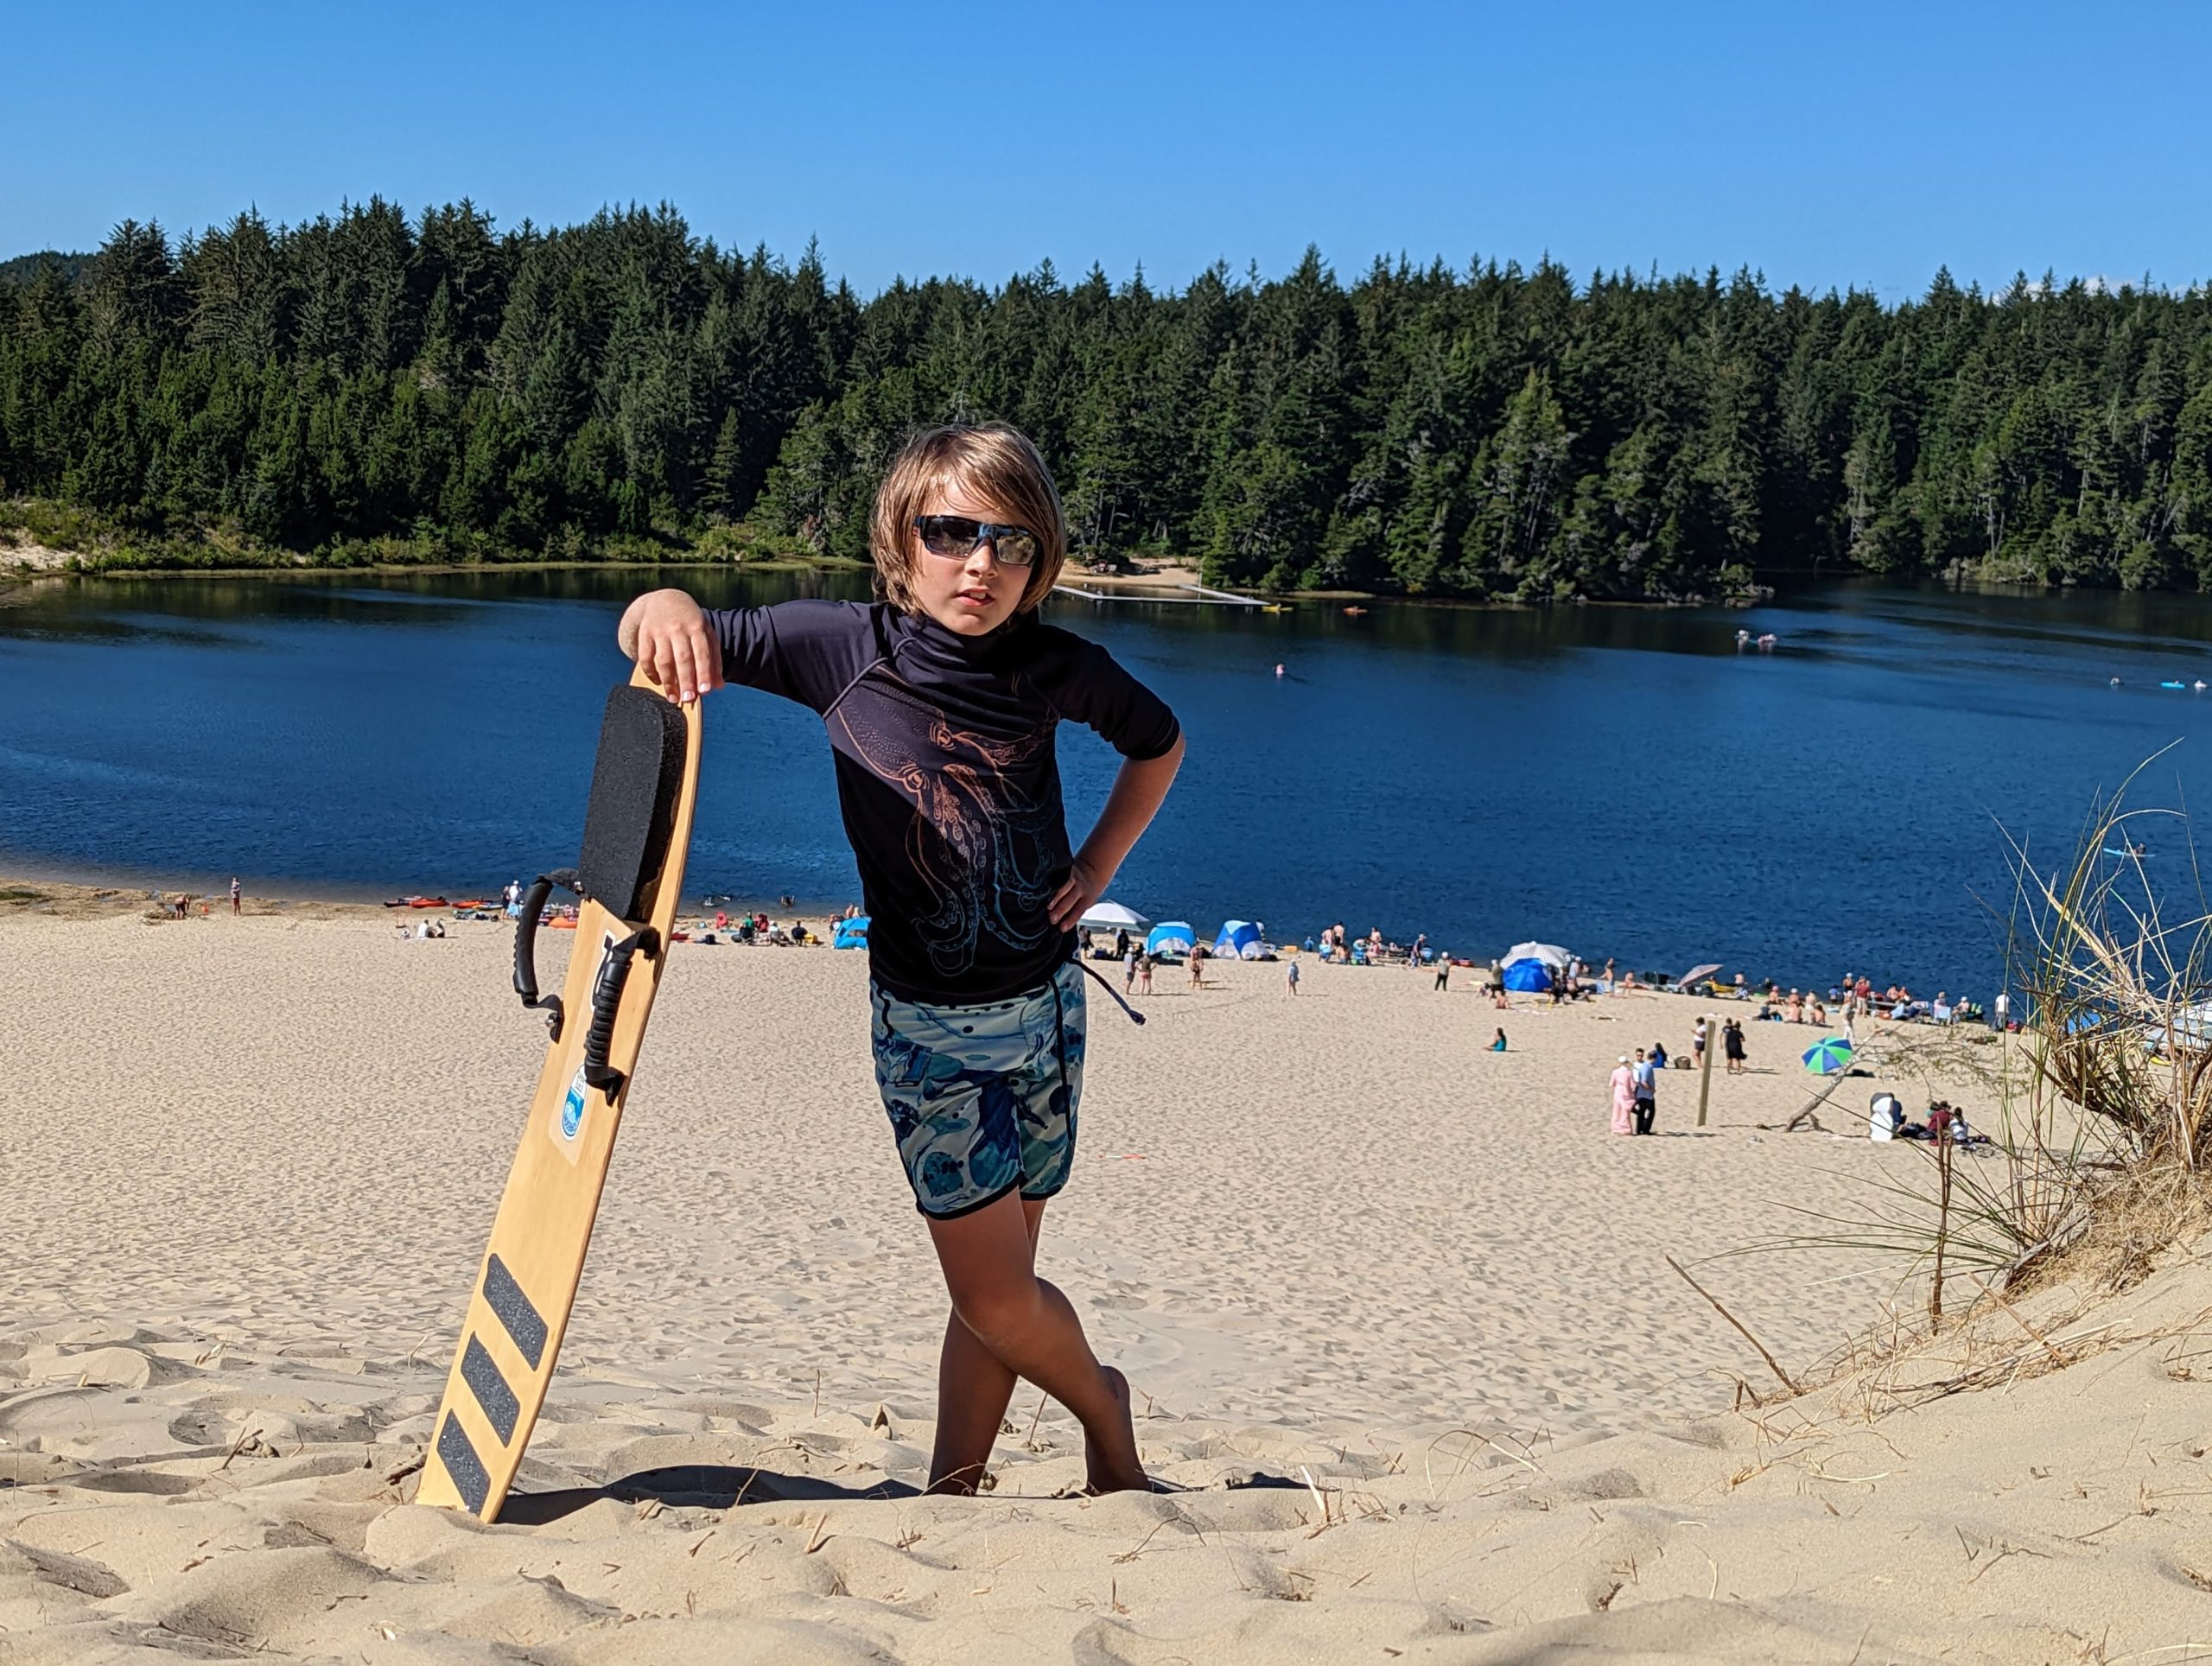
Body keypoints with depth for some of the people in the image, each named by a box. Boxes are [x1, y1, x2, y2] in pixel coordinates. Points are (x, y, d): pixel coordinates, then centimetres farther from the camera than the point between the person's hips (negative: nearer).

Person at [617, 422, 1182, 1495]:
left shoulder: (1059, 669, -3)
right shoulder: (846, 646, -10)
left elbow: (1159, 741, 18)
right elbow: (655, 642, -8)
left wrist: (1098, 865, 6)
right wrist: (668, 606, -33)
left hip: (1045, 1002, 2)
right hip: (926, 1022, -2)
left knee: (997, 1290, 6)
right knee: (993, 1294, -5)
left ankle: (953, 1492, 26)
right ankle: (1104, 1406, 24)